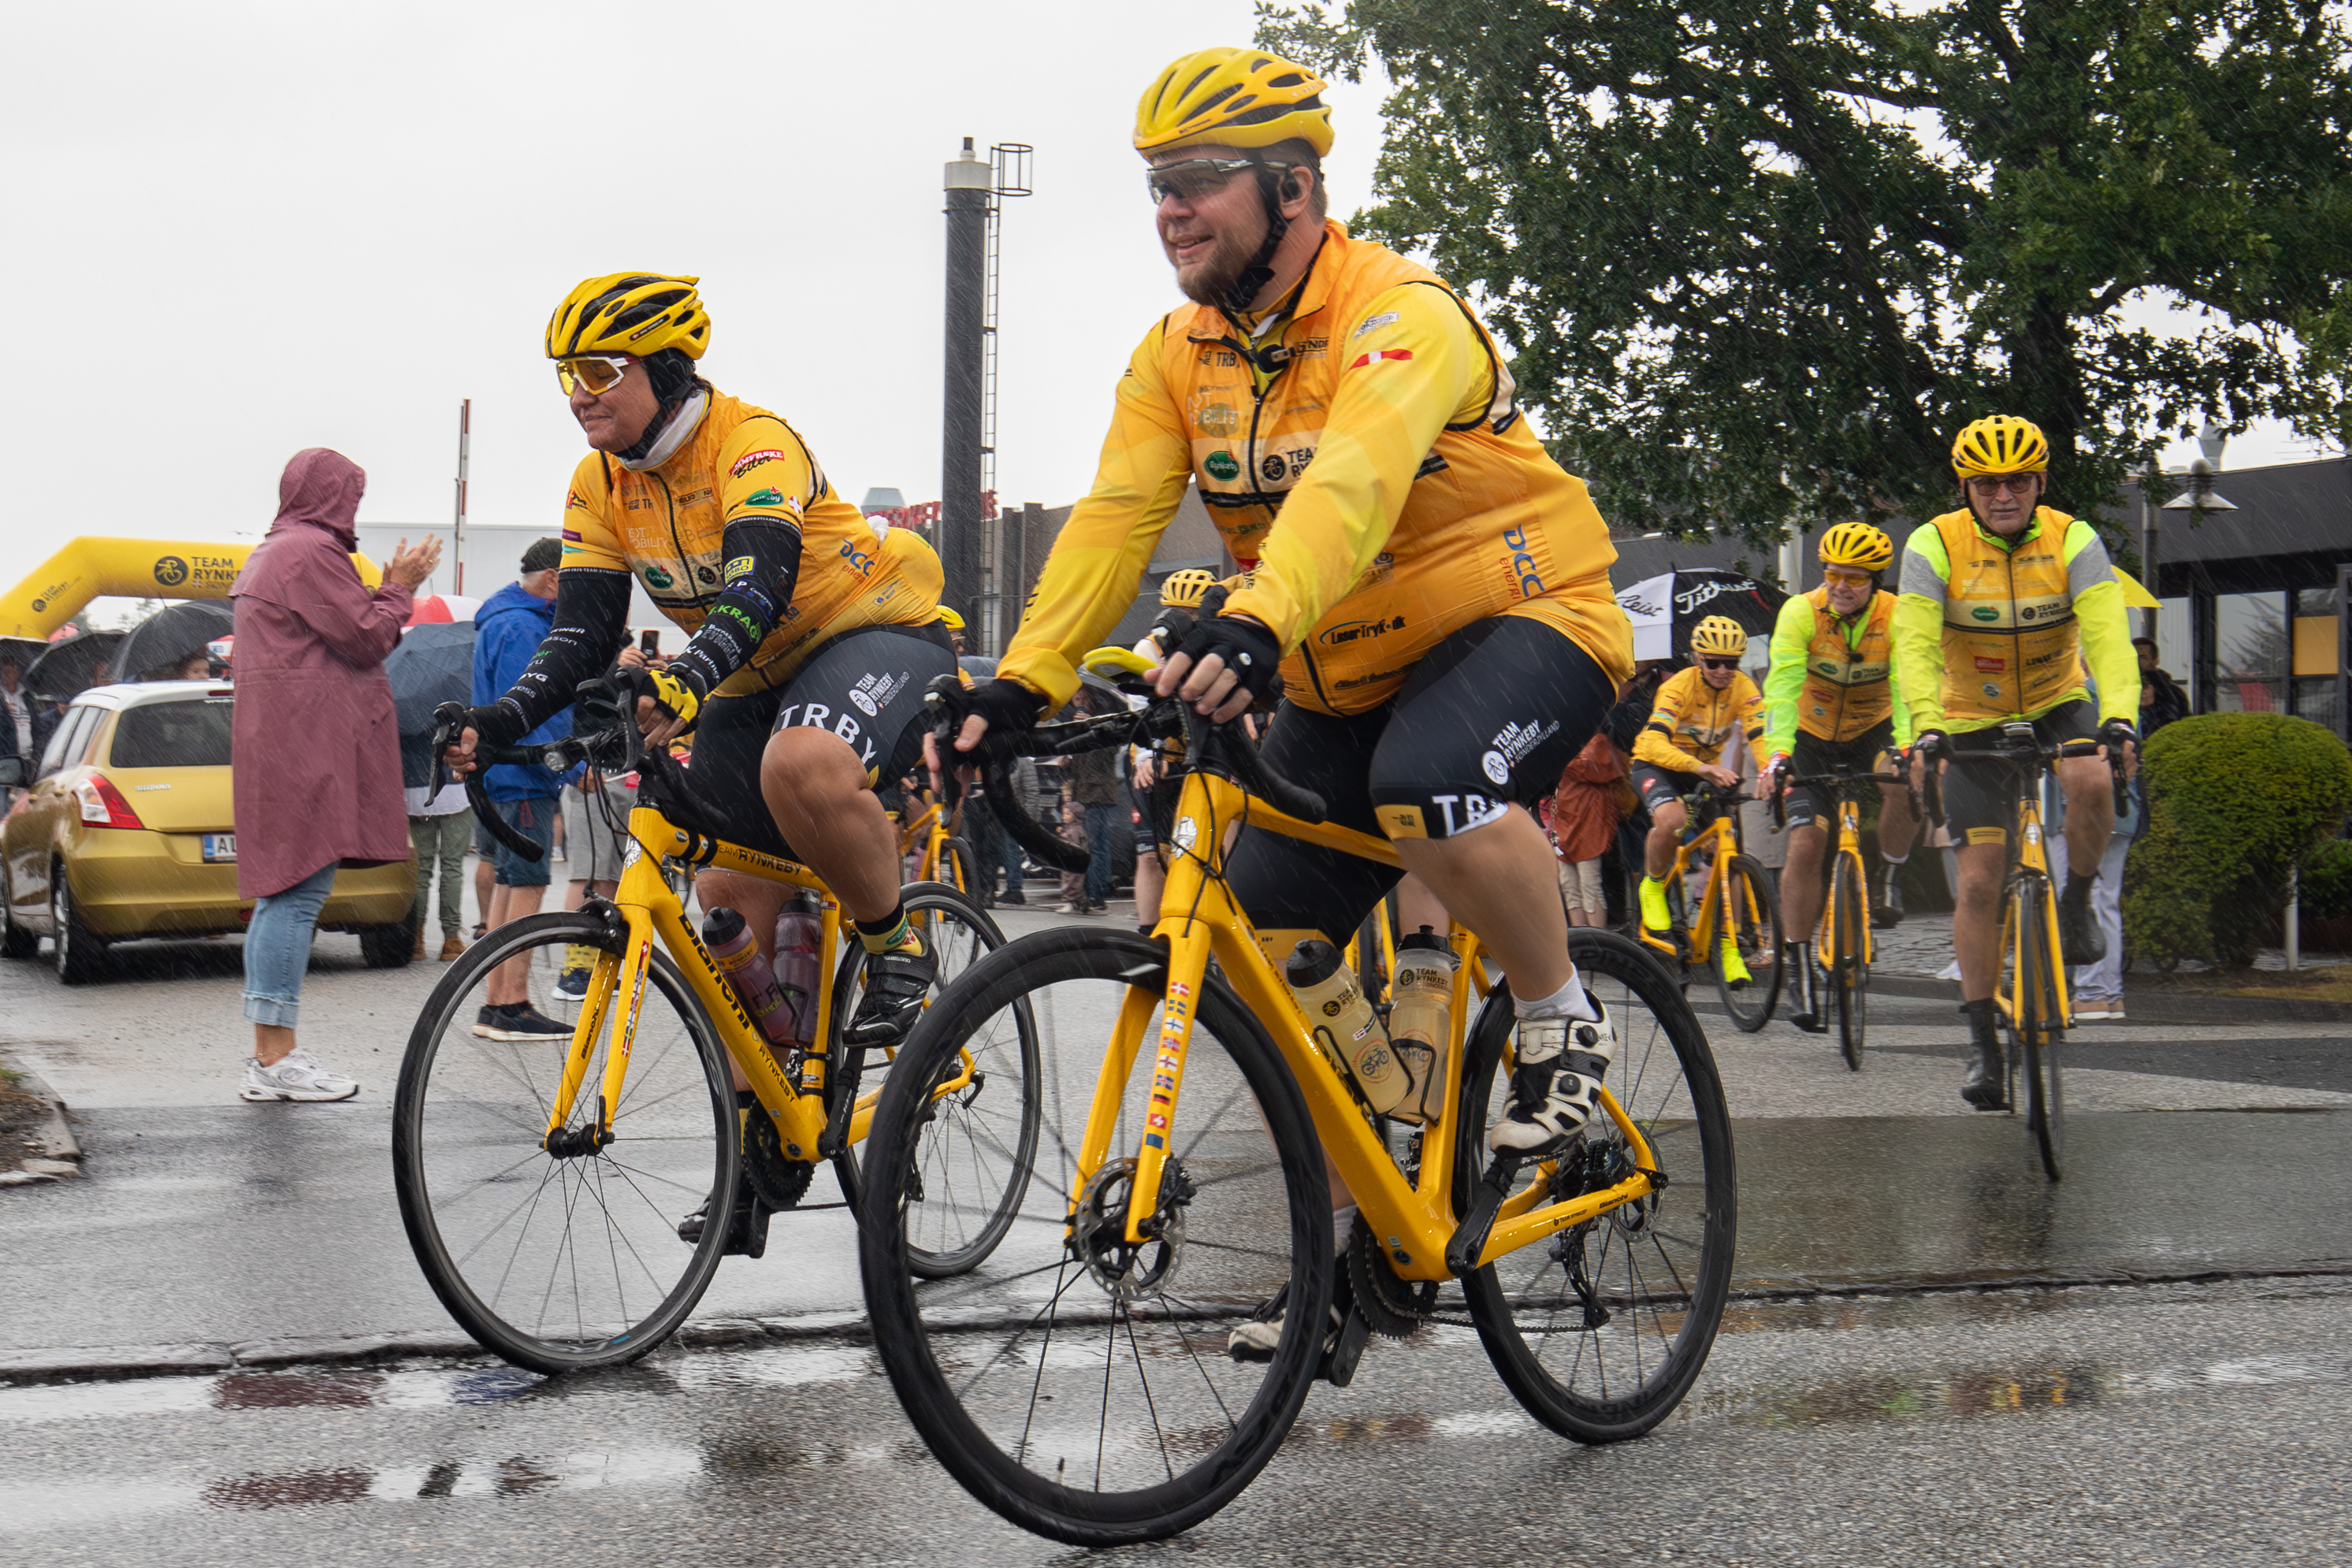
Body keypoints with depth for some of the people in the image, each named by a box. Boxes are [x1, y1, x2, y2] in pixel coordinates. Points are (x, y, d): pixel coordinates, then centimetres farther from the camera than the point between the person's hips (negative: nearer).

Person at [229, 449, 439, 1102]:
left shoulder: (271, 552, 24)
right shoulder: (311, 551, -11)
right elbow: (366, 639, -13)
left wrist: (387, 590, 19)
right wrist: (400, 589, 2)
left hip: (276, 743, 11)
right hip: (308, 743, -11)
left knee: (282, 895, 10)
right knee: (299, 893, -12)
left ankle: (269, 1054, 12)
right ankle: (276, 1060, -13)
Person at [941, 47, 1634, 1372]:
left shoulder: (1401, 316, -22)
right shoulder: (1180, 356, 0)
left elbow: (1352, 484, -40)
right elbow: (1114, 518, -10)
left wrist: (1257, 626, -57)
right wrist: (1025, 681, -24)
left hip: (1520, 622, -7)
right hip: (1342, 680, 7)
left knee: (1432, 785, -39)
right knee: (1267, 951, -2)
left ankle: (1565, 1022, -12)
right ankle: (1350, 1237, 14)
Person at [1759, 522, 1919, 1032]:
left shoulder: (1897, 618, -19)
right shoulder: (1801, 612, -20)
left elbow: (1908, 686, -30)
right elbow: (1783, 686, -30)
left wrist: (1905, 749, -48)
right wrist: (1777, 754, -45)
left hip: (1873, 732, 0)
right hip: (1813, 737, 0)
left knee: (1904, 785, -33)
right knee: (1806, 844, -14)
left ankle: (1888, 879, -5)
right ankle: (1800, 973, -5)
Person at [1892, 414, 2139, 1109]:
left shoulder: (2072, 541, -17)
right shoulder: (1934, 546, -18)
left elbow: (2108, 636, -28)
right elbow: (1916, 647, -27)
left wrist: (2119, 715, -46)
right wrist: (1927, 728, -43)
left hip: (2057, 702, 0)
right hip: (1973, 720, 0)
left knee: (2090, 781, -34)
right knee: (1980, 881, -6)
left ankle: (2078, 903, -5)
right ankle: (1983, 1045, 3)